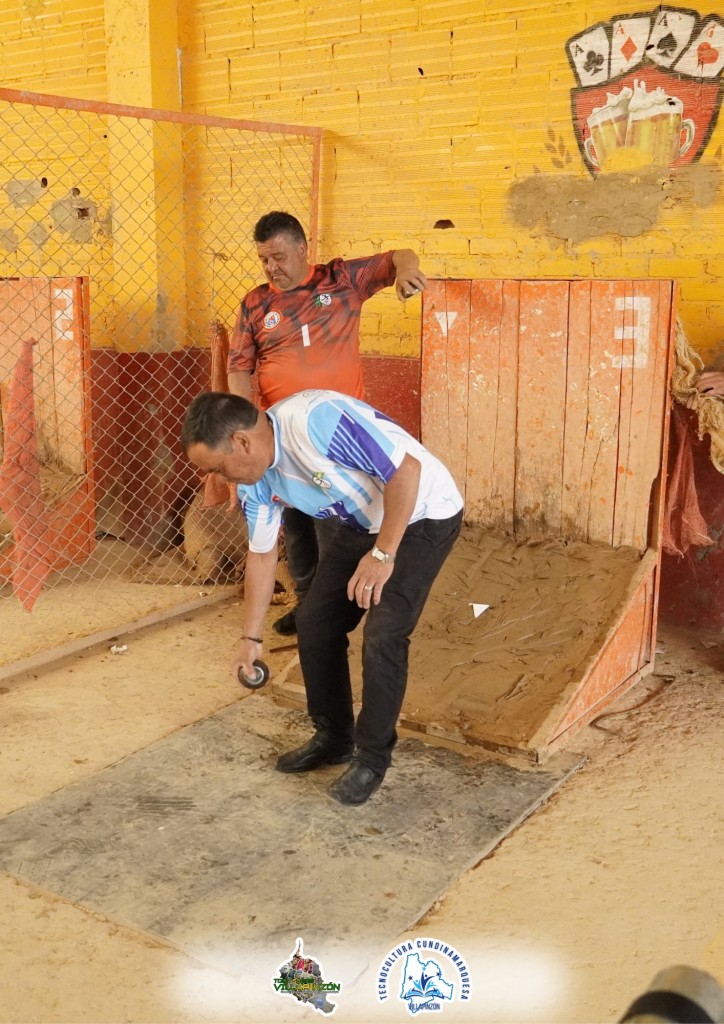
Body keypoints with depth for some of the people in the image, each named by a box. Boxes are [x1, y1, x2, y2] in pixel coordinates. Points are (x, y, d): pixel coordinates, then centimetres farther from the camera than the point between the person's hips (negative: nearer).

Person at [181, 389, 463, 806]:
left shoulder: (315, 419, -34)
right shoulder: (255, 477, -6)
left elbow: (407, 469, -32)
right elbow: (262, 553, 7)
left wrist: (382, 554, -28)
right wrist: (251, 636, 11)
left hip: (421, 514, -8)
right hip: (360, 524, 8)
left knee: (383, 636, -14)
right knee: (315, 622, 6)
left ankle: (373, 756, 5)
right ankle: (333, 738, 24)